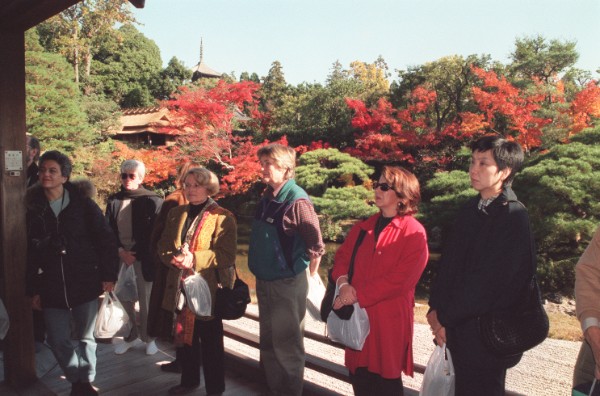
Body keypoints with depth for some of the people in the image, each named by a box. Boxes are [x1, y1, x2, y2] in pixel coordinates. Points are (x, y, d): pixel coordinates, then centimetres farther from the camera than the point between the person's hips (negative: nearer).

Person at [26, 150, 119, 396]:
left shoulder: (83, 203, -5)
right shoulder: (33, 208, 2)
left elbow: (106, 239, -4)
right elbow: (29, 252, 5)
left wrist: (109, 274, -8)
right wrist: (33, 289, 4)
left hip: (85, 282, -2)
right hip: (51, 286, 2)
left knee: (86, 337, 10)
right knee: (57, 340, 7)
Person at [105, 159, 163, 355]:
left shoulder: (152, 200, -6)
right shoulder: (114, 200, 6)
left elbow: (154, 233, -7)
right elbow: (108, 229, 6)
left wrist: (135, 254, -11)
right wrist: (120, 251, -7)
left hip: (143, 256, -3)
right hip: (120, 255, 4)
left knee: (145, 299, 4)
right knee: (122, 296, 6)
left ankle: (149, 338, 22)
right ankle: (130, 335, 26)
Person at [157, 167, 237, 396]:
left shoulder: (222, 217, -9)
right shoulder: (176, 214, 11)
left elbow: (227, 255, -16)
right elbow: (163, 246, 10)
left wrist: (194, 259, -25)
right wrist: (174, 258, -12)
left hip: (208, 289, -6)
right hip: (180, 287, 6)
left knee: (211, 343, 7)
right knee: (185, 337, 20)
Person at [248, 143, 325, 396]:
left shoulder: (296, 200, -20)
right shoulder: (267, 198, 5)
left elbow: (316, 245, -15)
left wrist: (309, 275, -5)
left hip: (288, 283, -8)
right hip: (264, 281, 8)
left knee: (286, 345, 7)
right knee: (268, 343, 20)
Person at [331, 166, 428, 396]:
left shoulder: (414, 234, -11)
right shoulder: (364, 227, 12)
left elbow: (400, 279, -18)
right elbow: (342, 256, 12)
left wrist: (358, 295, -17)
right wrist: (343, 282, -10)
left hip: (389, 318, -6)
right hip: (358, 315, 6)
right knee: (359, 377, 14)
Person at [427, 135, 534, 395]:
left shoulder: (514, 216, -16)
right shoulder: (471, 209, 8)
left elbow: (489, 281, -19)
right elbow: (449, 261, 7)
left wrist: (446, 318, -13)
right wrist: (436, 309, -3)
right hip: (457, 328, 7)